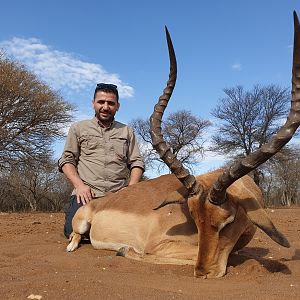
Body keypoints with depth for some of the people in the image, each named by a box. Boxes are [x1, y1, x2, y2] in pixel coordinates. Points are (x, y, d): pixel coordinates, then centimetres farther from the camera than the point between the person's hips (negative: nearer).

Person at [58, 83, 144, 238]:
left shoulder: (127, 131, 17)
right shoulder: (78, 128, 14)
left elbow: (136, 163, 12)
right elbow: (67, 160, 8)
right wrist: (79, 185, -9)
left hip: (119, 195, 1)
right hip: (87, 193, -1)